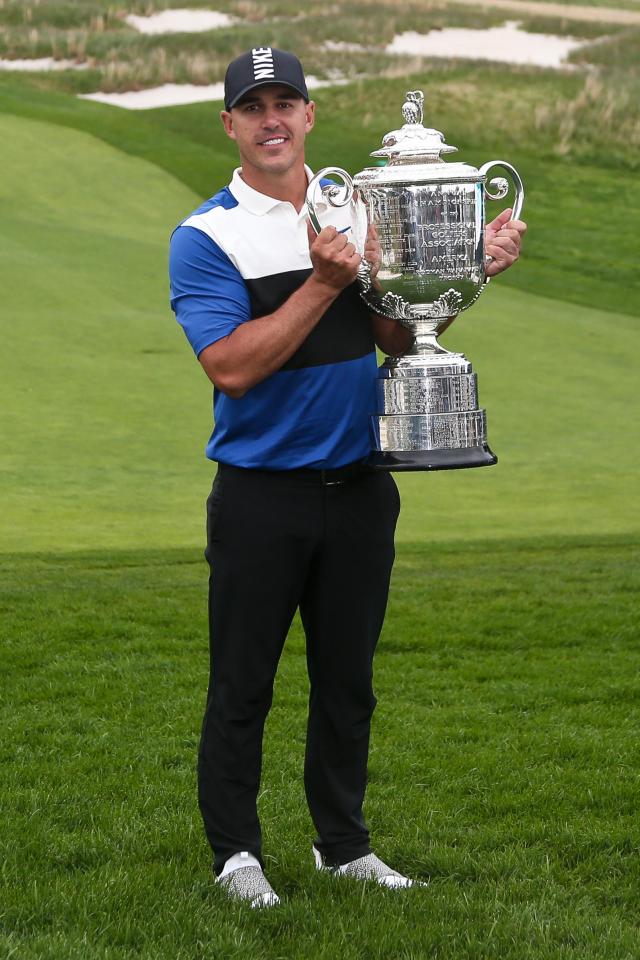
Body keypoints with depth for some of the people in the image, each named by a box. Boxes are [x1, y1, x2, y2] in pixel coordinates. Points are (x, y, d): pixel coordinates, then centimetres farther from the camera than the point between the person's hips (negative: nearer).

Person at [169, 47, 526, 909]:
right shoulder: (205, 238, -6)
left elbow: (398, 338, 6)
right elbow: (232, 367, -17)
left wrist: (471, 267, -8)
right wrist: (323, 286, -22)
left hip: (359, 488, 4)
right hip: (261, 497, -4)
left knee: (348, 679, 13)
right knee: (243, 685, 3)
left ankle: (344, 844, 25)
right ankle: (236, 852, 15)